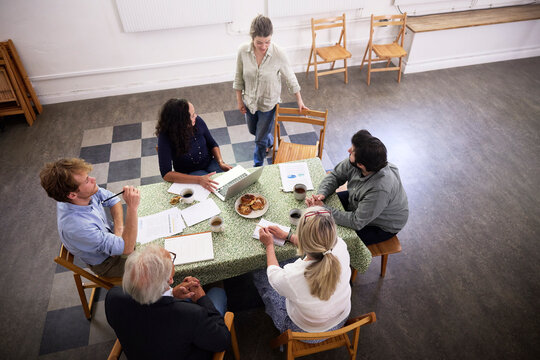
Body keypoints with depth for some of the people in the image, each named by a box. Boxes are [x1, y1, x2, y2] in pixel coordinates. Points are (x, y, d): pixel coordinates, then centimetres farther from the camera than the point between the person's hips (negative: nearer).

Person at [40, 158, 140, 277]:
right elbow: (127, 248, -39)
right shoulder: (78, 227, -42)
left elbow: (113, 200, -3)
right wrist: (132, 207, -47)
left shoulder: (85, 192, -22)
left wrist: (119, 230, -19)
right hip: (107, 262, -6)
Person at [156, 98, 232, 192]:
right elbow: (166, 174, -28)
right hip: (189, 173, -4)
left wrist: (221, 162, -14)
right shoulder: (165, 137, -24)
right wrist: (198, 179, -38)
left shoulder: (198, 121, -13)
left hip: (210, 163, 4)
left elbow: (212, 144, 5)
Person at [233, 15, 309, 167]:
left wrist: (300, 101, -3)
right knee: (253, 131, 29)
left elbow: (290, 78, -12)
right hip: (249, 101, 4)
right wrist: (239, 100, 3)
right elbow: (239, 77, -4)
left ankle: (258, 166, 39)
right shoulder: (243, 51, -20)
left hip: (268, 104, -3)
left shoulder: (278, 54, -26)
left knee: (261, 139, 10)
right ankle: (270, 142, 63)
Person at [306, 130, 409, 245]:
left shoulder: (380, 189, -43)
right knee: (329, 200, 3)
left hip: (382, 226, -6)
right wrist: (321, 193, -25)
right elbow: (335, 176, -6)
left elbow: (357, 222, -33)